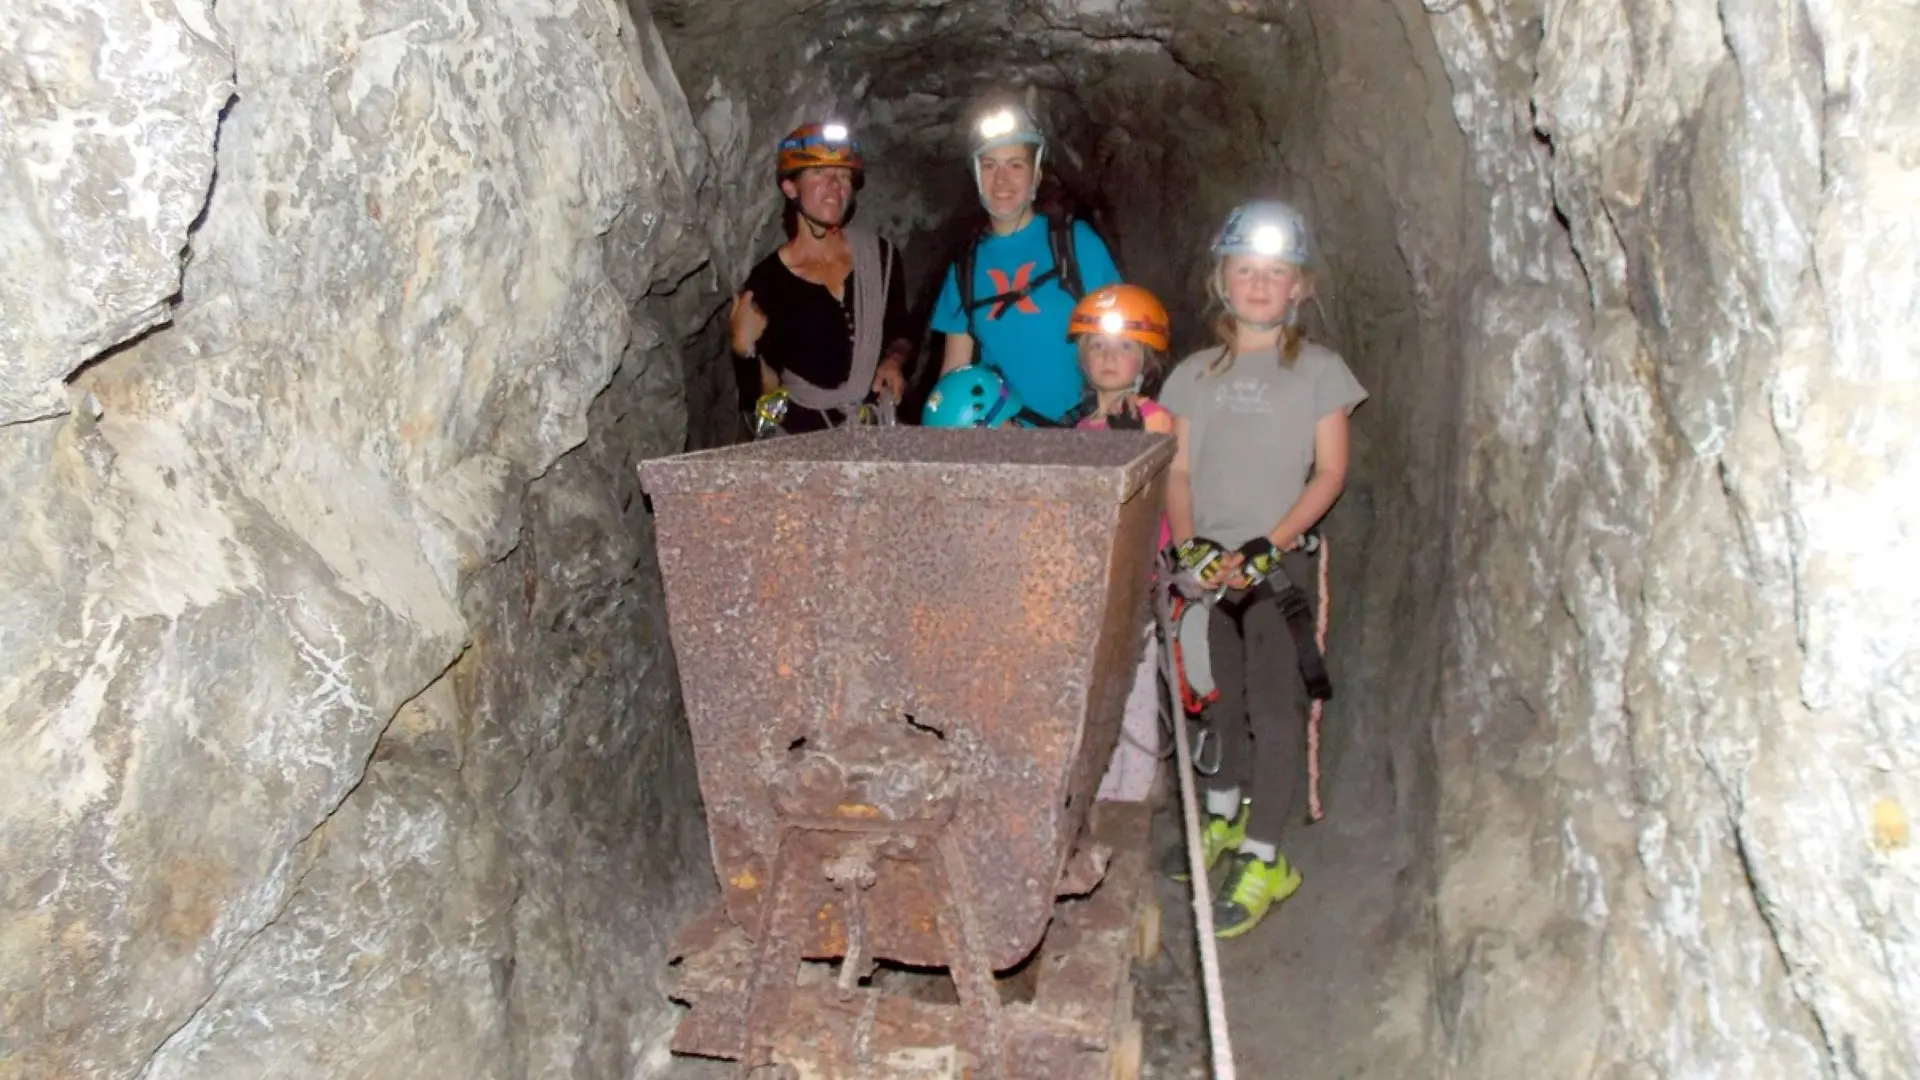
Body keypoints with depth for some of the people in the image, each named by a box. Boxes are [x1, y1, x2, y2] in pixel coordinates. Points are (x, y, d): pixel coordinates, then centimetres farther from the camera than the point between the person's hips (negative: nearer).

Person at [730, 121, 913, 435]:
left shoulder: (881, 257, 3)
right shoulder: (766, 281, -5)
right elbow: (767, 391, -1)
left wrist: (894, 361, 0)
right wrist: (747, 349, -17)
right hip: (803, 435, -2)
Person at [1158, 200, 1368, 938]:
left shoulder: (1318, 370, 2)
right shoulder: (1195, 374, 11)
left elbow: (1329, 472, -3)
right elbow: (1179, 469, 9)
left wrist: (1269, 545, -13)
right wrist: (1190, 546, -7)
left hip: (1281, 566, -3)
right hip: (1209, 566, 4)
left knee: (1275, 711, -5)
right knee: (1222, 699, 13)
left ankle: (1264, 859, 3)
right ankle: (1224, 817, 33)